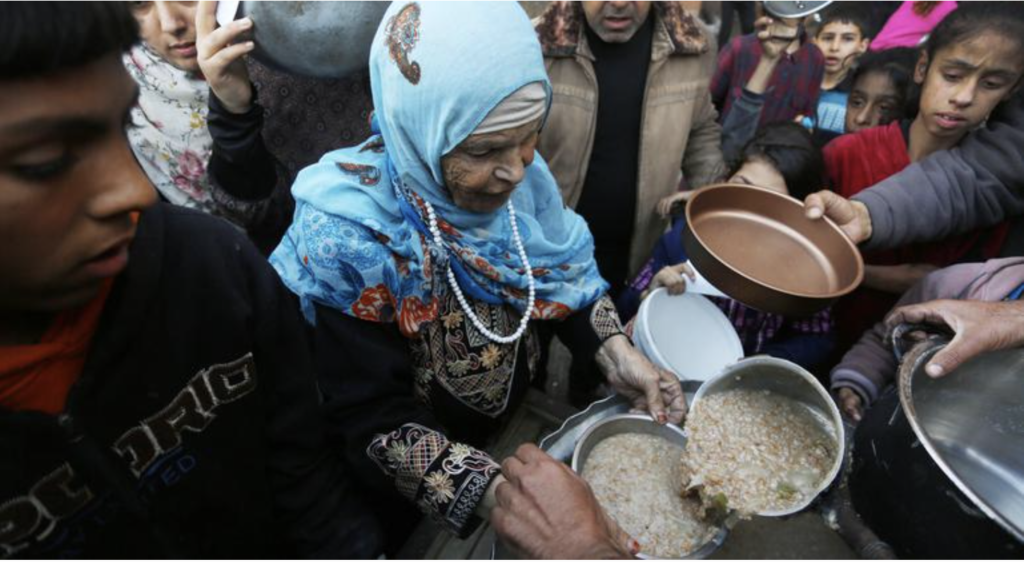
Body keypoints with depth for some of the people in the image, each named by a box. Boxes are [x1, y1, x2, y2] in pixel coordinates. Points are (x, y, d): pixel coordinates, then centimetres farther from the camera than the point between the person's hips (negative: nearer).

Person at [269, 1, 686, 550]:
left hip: (526, 423, 5)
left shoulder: (518, 174, -16)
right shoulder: (349, 237, -32)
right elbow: (376, 420, -28)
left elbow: (560, 276, -3)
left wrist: (614, 352, -19)